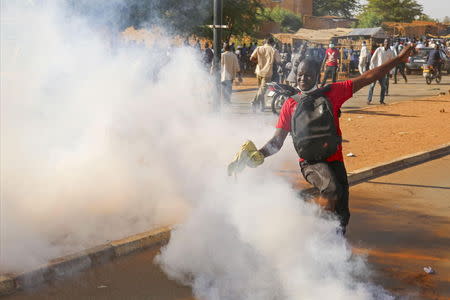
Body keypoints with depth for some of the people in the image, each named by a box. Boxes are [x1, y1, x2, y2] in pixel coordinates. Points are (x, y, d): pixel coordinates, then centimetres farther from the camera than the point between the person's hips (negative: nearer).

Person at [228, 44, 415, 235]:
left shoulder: (332, 92, 5)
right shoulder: (290, 104, 6)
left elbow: (367, 78, 4)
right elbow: (277, 142, 3)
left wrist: (399, 59, 2)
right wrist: (256, 155, -14)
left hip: (335, 160, 2)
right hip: (310, 162, -2)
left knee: (342, 215, 5)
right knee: (332, 191, -32)